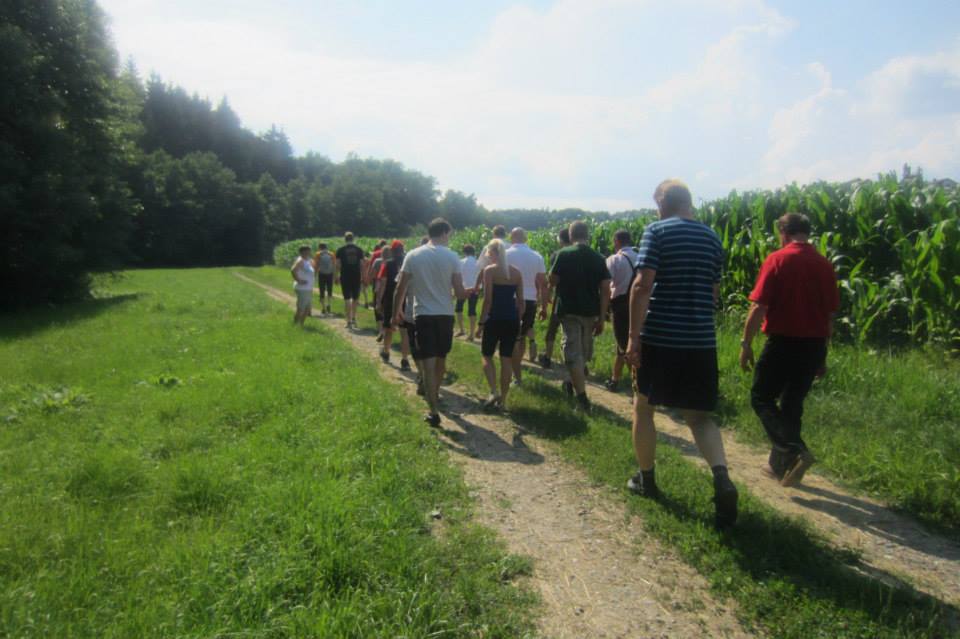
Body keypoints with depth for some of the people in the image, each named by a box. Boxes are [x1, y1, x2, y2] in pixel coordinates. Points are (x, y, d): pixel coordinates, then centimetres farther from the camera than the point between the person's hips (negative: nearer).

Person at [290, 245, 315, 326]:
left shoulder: (308, 261, 14)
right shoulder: (300, 261, -14)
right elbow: (293, 270, -28)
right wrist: (298, 280, -21)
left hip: (309, 289, 10)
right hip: (302, 289, -10)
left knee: (307, 308, 15)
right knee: (301, 309, -5)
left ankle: (301, 324, 25)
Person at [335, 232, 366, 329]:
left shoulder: (340, 250, -1)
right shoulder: (359, 249, 3)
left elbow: (338, 264, -4)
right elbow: (362, 264, 2)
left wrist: (337, 276, 5)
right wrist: (363, 276, 9)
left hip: (345, 277, -2)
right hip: (356, 277, 2)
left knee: (347, 299, 3)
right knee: (355, 298, 16)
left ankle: (349, 321, 1)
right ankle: (354, 319, 17)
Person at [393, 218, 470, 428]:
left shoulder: (413, 256, -1)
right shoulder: (451, 257, -4)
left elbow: (400, 289, 0)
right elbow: (459, 293, -6)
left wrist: (395, 313, 13)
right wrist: (472, 291, 16)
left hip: (423, 315, -1)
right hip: (445, 314, 1)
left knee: (428, 363, -1)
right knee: (440, 359, 21)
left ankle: (433, 412, -5)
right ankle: (435, 394, 43)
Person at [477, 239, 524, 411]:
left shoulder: (489, 270, -7)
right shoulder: (517, 272, 7)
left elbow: (488, 299, -12)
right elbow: (520, 301, 7)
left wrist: (481, 321, -5)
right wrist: (518, 321, 15)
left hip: (494, 318, -4)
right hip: (512, 319, 4)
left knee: (487, 355, 12)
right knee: (507, 359, 9)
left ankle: (493, 392, -5)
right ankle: (502, 399, 14)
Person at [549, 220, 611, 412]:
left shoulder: (563, 254, -7)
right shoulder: (598, 258, 2)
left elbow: (553, 281, -5)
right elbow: (605, 290, -2)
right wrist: (601, 318, 2)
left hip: (569, 311, -4)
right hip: (590, 312, 4)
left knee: (573, 353, -2)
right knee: (584, 351, 21)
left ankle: (583, 399, -9)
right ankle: (573, 383, 41)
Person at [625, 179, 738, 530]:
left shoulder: (657, 231, -6)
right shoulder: (712, 237, 10)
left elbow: (642, 285, -16)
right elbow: (714, 292, 15)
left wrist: (633, 336, -15)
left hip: (659, 336, -4)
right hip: (702, 340, 5)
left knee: (643, 407, 15)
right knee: (699, 416, 12)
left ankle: (646, 479, 26)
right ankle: (722, 478, -12)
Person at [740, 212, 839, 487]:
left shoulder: (777, 260, -10)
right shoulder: (825, 265, 7)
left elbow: (759, 307, -15)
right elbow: (830, 313, 11)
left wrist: (746, 344, -6)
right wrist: (822, 355, 20)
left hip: (783, 342, -6)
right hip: (814, 345, 6)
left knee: (761, 398, 8)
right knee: (792, 404, 16)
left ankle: (795, 451, -10)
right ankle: (780, 464, 25)